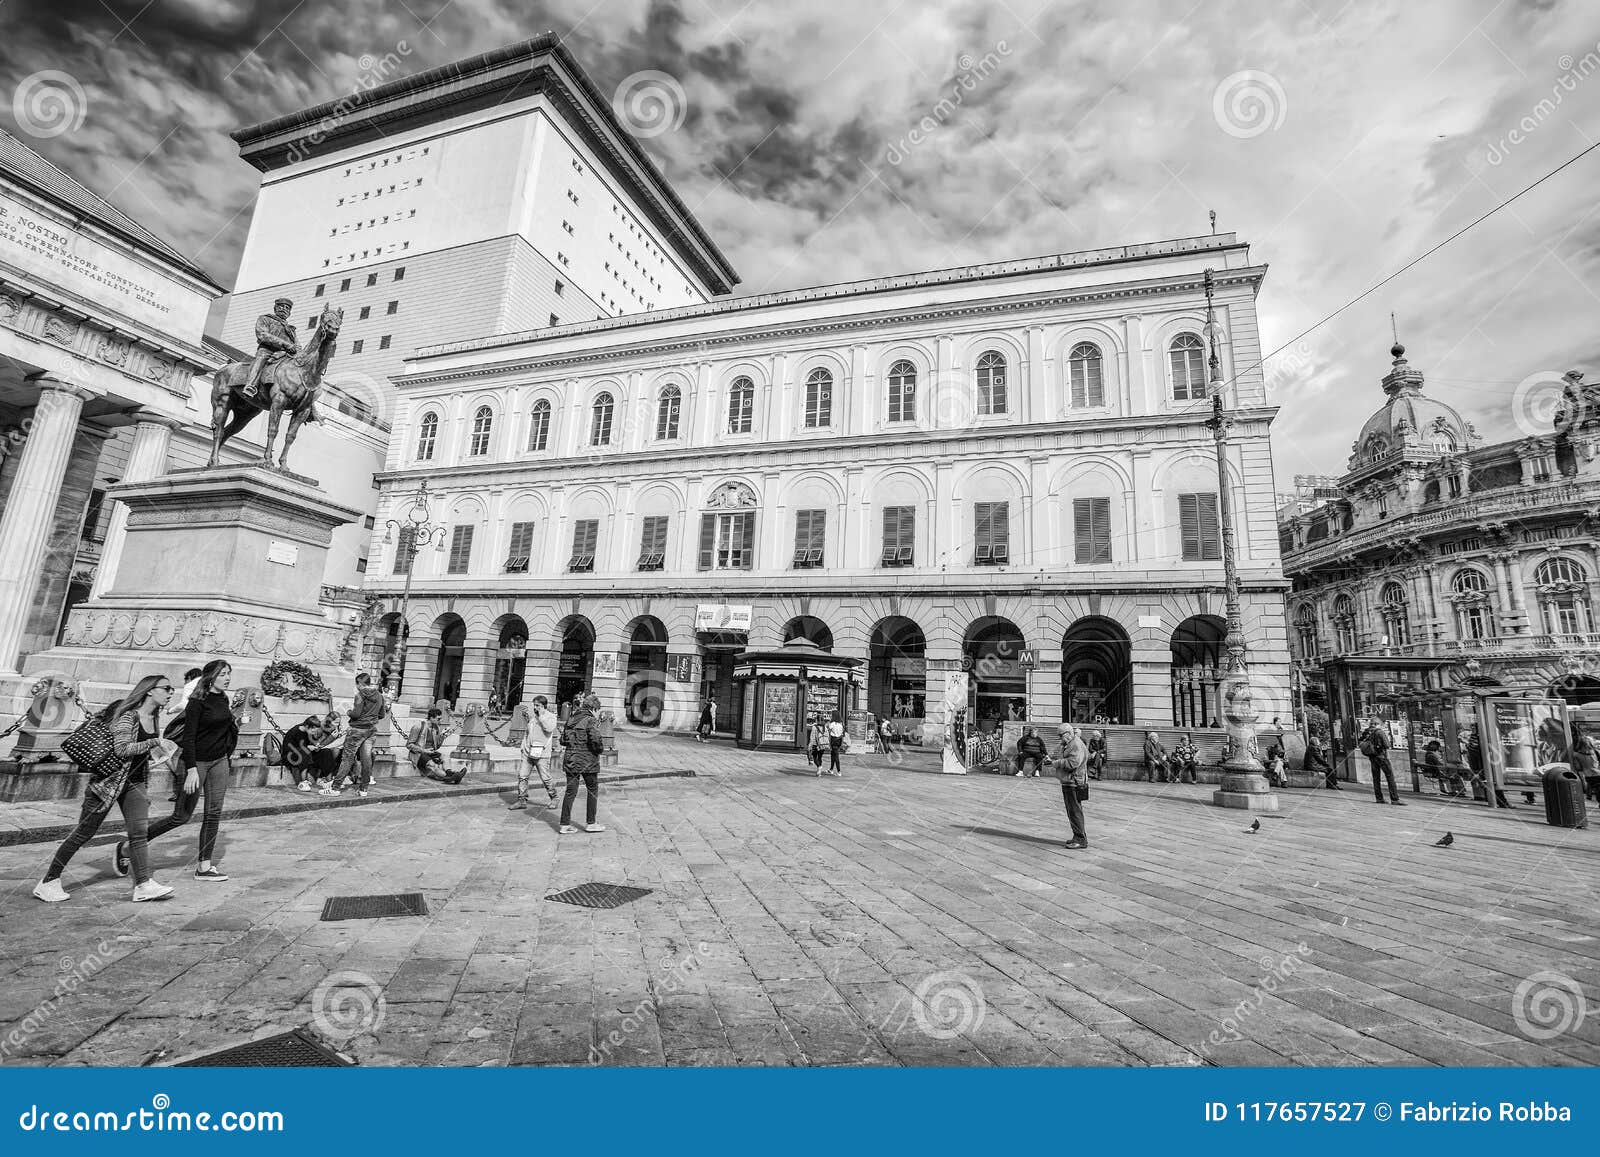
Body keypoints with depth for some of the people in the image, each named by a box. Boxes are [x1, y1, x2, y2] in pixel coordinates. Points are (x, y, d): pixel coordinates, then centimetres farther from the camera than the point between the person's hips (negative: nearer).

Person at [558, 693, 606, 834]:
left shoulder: (571, 718, 7)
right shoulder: (591, 721, -14)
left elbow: (563, 740, 12)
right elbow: (596, 741, -22)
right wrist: (601, 748, -3)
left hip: (570, 760, 6)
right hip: (587, 761, -6)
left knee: (570, 792, 11)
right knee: (593, 791, 10)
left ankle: (565, 825, 12)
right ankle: (591, 823, 17)